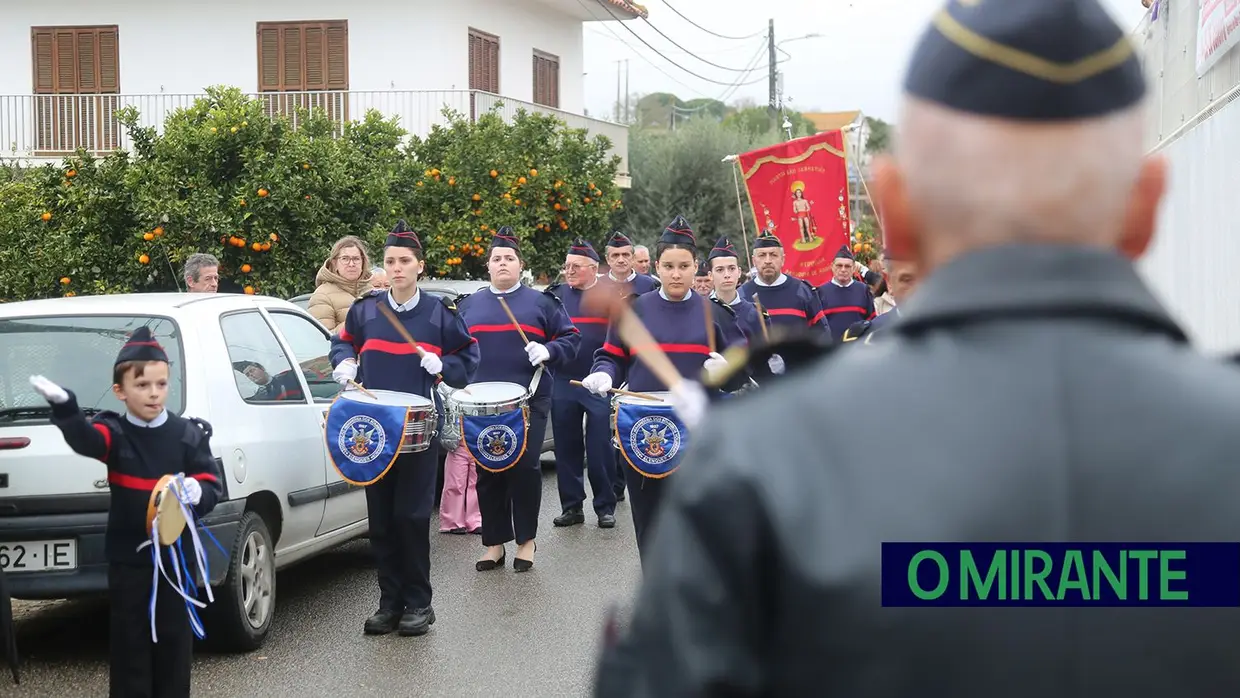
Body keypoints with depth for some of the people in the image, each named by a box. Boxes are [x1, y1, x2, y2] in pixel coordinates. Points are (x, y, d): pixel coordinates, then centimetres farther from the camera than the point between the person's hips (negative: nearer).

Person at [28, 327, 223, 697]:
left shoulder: (188, 434, -1)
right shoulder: (114, 434, -6)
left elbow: (211, 485, 0)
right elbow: (83, 438, -28)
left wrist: (198, 493, -25)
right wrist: (64, 406, -50)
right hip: (127, 557, -1)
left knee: (174, 638, 9)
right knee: (129, 640, 3)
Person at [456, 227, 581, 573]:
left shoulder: (540, 302, 6)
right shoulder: (470, 305, 13)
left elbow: (570, 338, 6)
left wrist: (549, 351, -13)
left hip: (529, 401, -3)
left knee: (525, 468, -5)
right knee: (488, 473, 4)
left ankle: (526, 540, 8)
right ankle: (494, 542, 13)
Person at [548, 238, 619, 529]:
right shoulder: (556, 295, 9)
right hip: (563, 383, 3)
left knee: (600, 448, -1)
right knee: (567, 448, 7)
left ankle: (605, 506, 8)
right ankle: (571, 506, 15)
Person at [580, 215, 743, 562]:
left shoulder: (714, 313, 6)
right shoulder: (635, 310, 6)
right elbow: (610, 358, 10)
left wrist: (724, 369, -12)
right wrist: (603, 375, -11)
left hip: (696, 431, -1)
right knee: (648, 517, 7)